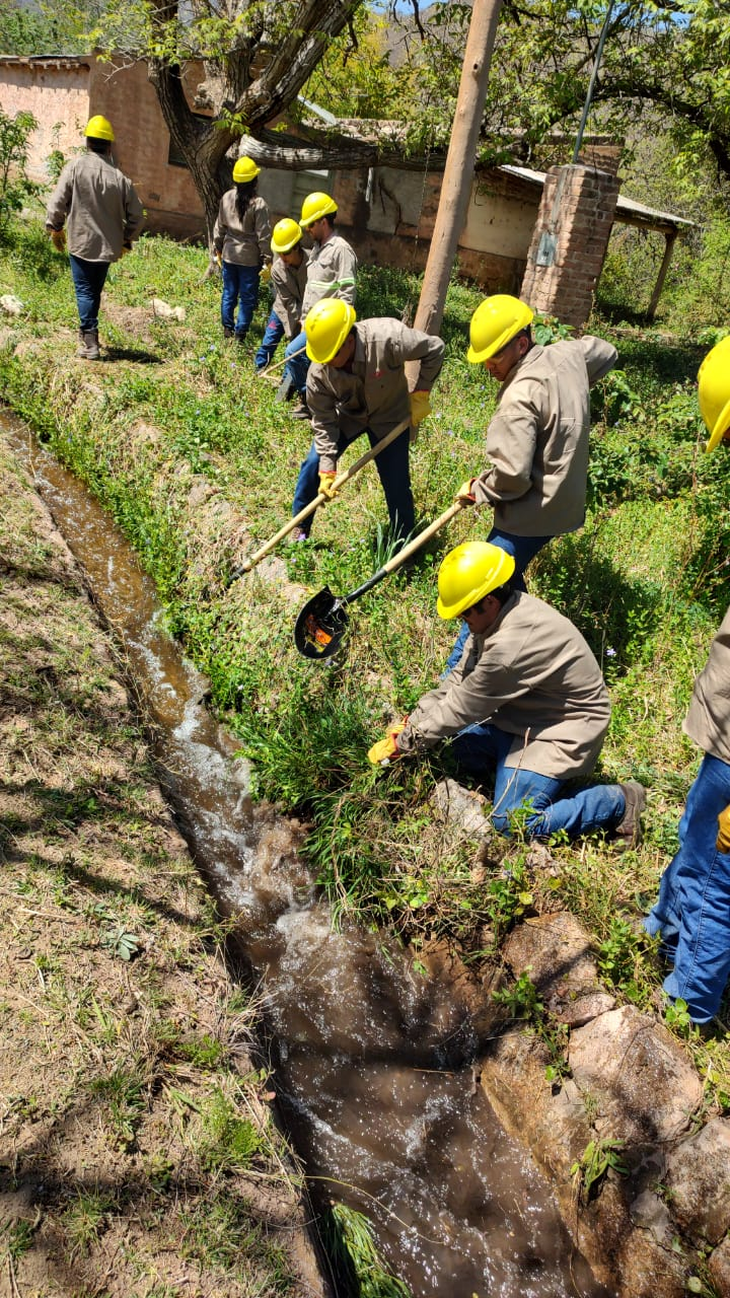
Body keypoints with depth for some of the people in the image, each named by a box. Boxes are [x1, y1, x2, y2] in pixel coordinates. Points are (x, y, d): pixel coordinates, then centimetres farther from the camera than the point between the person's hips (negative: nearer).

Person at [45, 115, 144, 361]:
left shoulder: (75, 166, -8)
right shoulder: (119, 177, -3)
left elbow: (57, 202, -9)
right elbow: (135, 214, 2)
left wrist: (55, 229, 6)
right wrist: (127, 239, 17)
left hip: (81, 241, -3)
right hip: (107, 245, 3)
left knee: (85, 291, 0)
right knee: (95, 290, 18)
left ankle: (90, 342, -8)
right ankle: (88, 331, 31)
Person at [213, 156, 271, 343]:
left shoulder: (226, 198, -2)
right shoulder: (258, 204, -16)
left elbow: (219, 227, 7)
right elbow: (264, 236, -14)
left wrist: (218, 249, 20)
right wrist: (267, 261, -7)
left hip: (229, 254, 4)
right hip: (250, 258, -4)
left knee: (228, 293, 16)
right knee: (247, 297, 6)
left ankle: (227, 328, 22)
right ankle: (240, 333, 8)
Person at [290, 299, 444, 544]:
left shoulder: (387, 338, -38)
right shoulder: (319, 372, -28)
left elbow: (435, 349, -23)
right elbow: (323, 422, -18)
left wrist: (420, 395, -20)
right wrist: (327, 470, -20)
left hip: (389, 416, -2)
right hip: (346, 415, 2)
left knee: (396, 483, -2)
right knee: (313, 466, -5)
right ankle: (299, 531, 16)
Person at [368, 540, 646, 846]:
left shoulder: (511, 645, -34)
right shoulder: (500, 613, -6)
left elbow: (462, 706, -24)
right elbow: (459, 678, 3)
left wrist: (404, 744, -13)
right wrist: (413, 721, -2)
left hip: (566, 726, -10)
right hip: (528, 711, 10)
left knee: (511, 823, -12)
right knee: (461, 749, 5)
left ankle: (617, 801, 1)